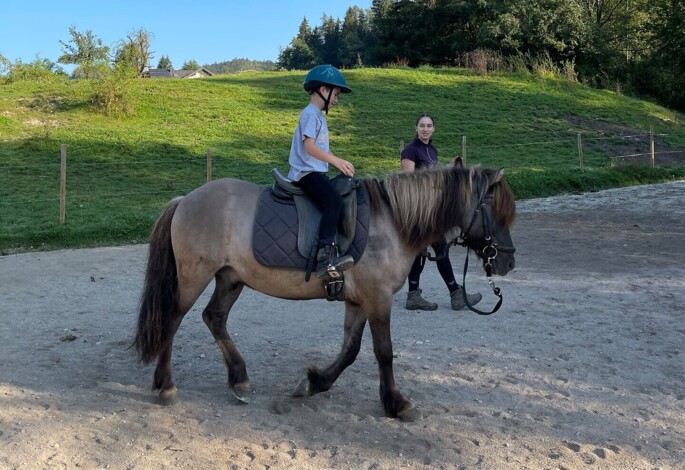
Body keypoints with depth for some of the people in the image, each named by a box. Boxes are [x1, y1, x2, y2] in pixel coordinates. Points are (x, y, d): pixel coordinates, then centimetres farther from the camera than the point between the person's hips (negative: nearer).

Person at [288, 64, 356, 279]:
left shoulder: (319, 116, 23)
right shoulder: (310, 114, -7)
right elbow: (309, 146, -19)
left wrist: (341, 164, 9)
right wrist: (336, 161, -23)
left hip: (316, 171, 11)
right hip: (306, 172, -11)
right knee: (334, 201, -29)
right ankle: (325, 255, -37)